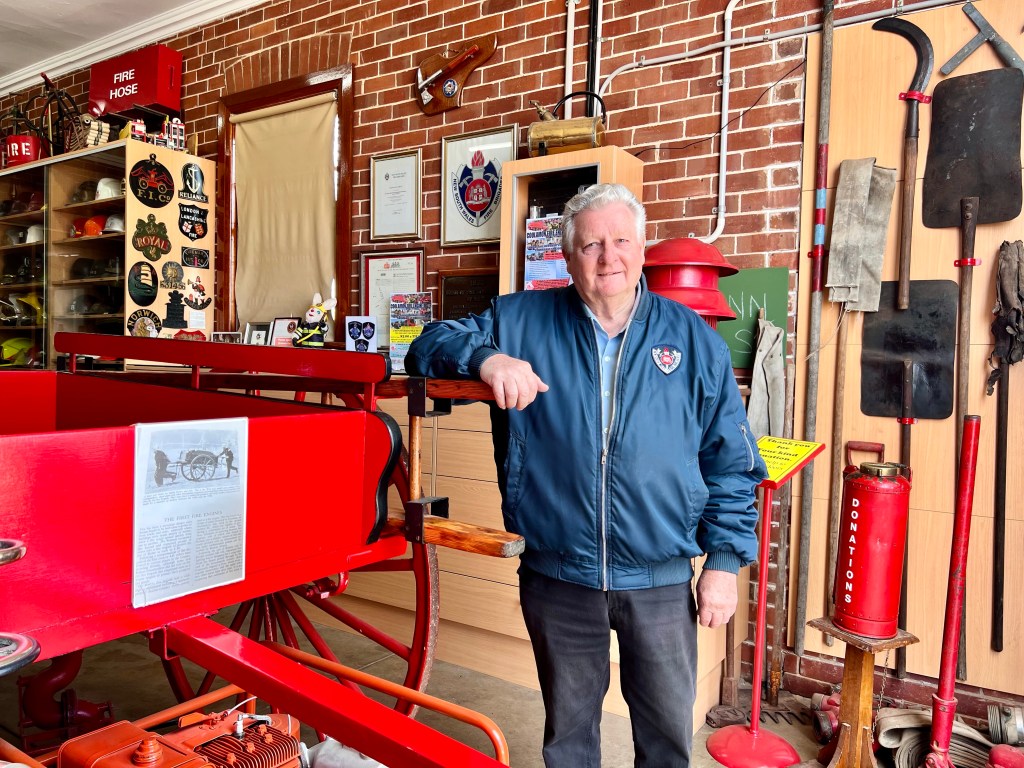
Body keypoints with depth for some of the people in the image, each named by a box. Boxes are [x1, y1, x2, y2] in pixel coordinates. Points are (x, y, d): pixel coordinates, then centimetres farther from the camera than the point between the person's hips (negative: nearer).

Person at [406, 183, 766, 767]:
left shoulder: (692, 339, -1)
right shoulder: (522, 321, -1)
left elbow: (731, 462, 3)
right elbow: (431, 346, -1)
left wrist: (726, 562, -1)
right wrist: (484, 356, -23)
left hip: (660, 580, 0)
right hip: (557, 576, 0)